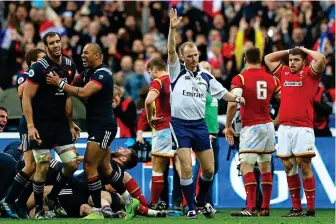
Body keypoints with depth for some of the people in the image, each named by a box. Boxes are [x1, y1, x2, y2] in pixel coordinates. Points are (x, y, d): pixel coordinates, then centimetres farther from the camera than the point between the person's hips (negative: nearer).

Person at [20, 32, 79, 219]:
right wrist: (30, 126, -19)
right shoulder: (39, 68, -12)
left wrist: (70, 124, 15)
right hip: (42, 124, -6)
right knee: (43, 167, -5)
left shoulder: (69, 66, 7)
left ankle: (53, 198, 23)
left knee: (72, 164, 2)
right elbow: (26, 97, -12)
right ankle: (39, 208, 10)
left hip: (61, 123, 6)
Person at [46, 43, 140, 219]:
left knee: (89, 166, -11)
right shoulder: (89, 72, 14)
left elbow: (83, 92, -28)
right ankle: (130, 201, 24)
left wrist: (60, 83, -22)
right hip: (97, 126, 10)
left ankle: (98, 211, -5)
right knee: (104, 168, 14)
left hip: (104, 126, -10)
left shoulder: (102, 74, -17)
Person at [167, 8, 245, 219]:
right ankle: (191, 208, 4)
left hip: (200, 125, 4)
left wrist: (239, 98, -8)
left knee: (209, 169, 6)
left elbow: (222, 93, 12)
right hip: (181, 125, -4)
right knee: (187, 168, -10)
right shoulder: (177, 71, -3)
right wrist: (173, 29, -31)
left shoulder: (206, 76, 8)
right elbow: (171, 50, -18)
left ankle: (201, 201, 29)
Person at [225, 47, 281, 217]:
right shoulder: (271, 79, 8)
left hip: (251, 128, -6)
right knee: (265, 166, 12)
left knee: (246, 166, -8)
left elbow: (233, 103, -18)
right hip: (268, 126, 6)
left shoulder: (240, 78, -8)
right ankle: (265, 208, 15)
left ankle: (250, 208, -20)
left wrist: (228, 125, -7)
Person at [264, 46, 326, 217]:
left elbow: (321, 59, -13)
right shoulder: (284, 72, 17)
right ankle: (296, 208, 10)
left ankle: (310, 208, -5)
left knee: (304, 166, -7)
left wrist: (305, 50, 3)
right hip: (284, 127, 5)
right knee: (288, 167, 5)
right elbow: (268, 59, 28)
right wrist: (289, 51, 22)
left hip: (303, 127, -5)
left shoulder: (309, 73, 4)